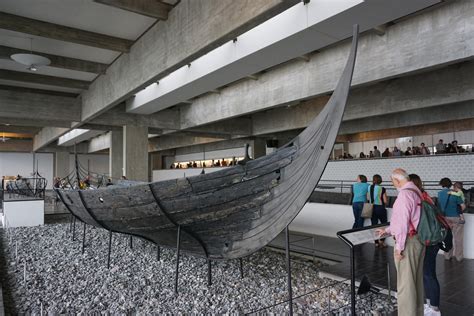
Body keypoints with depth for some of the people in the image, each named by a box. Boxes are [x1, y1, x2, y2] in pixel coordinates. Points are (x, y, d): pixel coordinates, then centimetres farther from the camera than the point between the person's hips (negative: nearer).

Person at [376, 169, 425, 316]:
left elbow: (403, 222, -22)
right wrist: (387, 230, 27)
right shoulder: (417, 192, 12)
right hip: (419, 239, 10)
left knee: (405, 283, 0)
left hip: (408, 241, -10)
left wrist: (399, 247, -17)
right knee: (417, 280, 21)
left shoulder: (404, 194, -18)